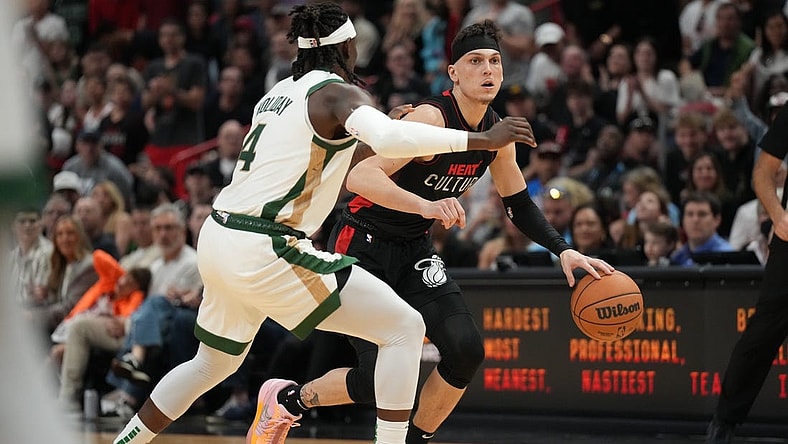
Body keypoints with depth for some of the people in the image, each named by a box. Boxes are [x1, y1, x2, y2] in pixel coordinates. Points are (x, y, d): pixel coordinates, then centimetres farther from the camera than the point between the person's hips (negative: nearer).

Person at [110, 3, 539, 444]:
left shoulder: (280, 93, 18)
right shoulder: (339, 92, -7)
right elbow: (387, 138, -28)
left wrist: (386, 129, 27)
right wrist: (480, 139, -26)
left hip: (219, 240, 9)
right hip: (265, 252, -9)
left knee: (214, 364, 31)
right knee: (405, 328, -6)